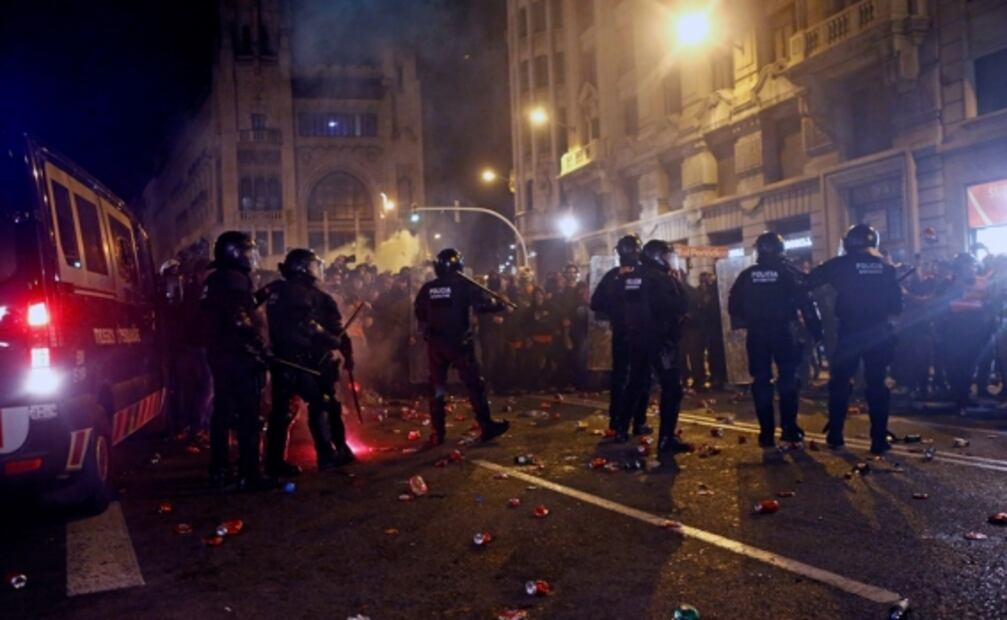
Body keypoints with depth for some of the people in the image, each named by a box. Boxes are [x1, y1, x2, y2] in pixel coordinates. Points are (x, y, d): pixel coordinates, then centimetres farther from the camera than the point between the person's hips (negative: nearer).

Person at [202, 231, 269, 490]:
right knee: (248, 416, -9)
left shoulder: (213, 281, 16)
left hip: (219, 354, 10)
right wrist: (259, 349, -18)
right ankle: (249, 474, -9)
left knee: (222, 412, 15)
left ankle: (219, 470, 21)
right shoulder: (235, 279, -14)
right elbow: (241, 321, -21)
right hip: (240, 356, -10)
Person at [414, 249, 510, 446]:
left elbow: (418, 311, 13)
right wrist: (499, 303, 4)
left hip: (435, 343, 3)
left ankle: (437, 433, 9)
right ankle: (486, 426, 5)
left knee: (437, 387, 9)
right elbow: (483, 303, -13)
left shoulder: (427, 288, 3)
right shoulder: (463, 285, -7)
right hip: (458, 342, -3)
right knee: (474, 384, 5)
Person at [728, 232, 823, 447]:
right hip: (784, 333, -2)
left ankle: (767, 433, 4)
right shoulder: (789, 271, -3)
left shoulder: (747, 275, 3)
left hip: (756, 335, 2)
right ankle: (790, 429, 4)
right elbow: (806, 303, -7)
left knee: (761, 382, 5)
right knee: (787, 380, 7)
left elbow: (733, 305, 5)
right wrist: (816, 331, -2)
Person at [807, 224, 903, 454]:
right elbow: (897, 304, 5)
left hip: (850, 332, -2)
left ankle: (835, 436, 11)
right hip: (878, 332, 2)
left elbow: (809, 282, -4)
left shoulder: (841, 264, -4)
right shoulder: (885, 267, 4)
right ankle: (879, 440, 5)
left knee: (839, 383, 10)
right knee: (877, 384, 7)